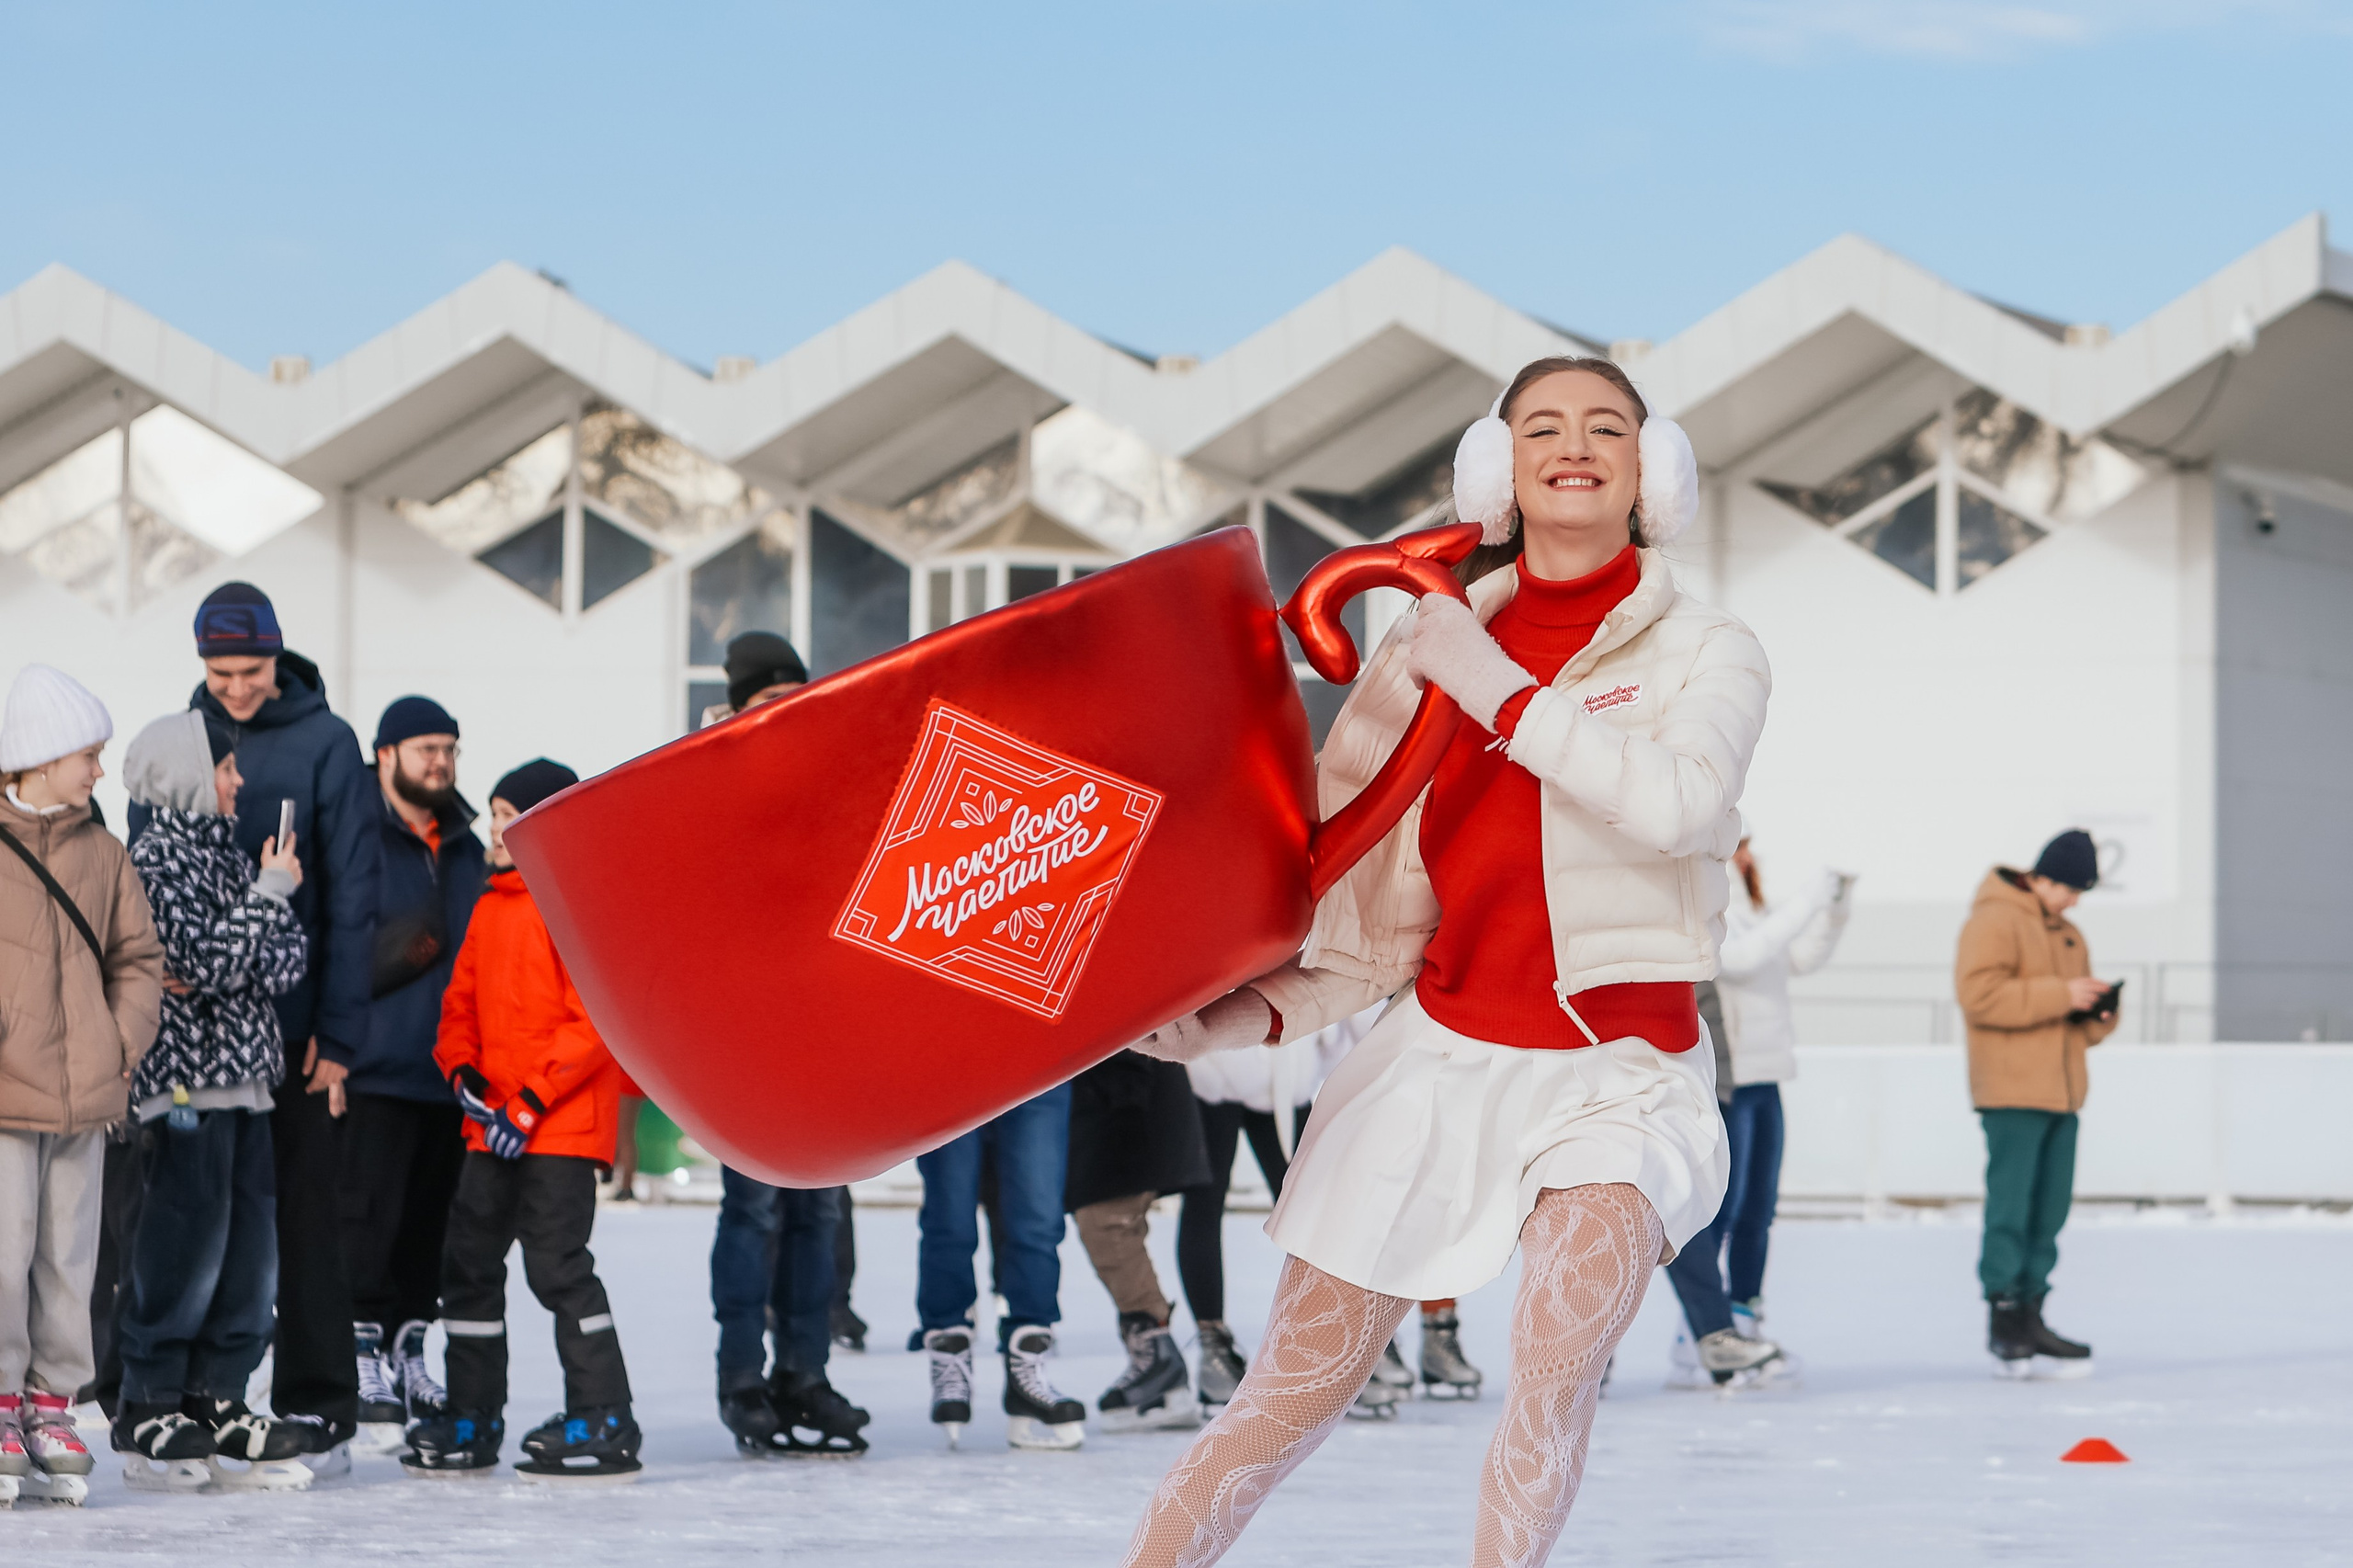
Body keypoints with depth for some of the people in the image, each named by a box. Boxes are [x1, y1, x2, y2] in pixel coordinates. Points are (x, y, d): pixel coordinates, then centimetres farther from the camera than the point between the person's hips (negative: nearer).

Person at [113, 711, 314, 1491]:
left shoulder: (229, 852, 17)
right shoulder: (158, 858, -8)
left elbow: (287, 961, 9)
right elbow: (210, 962, -18)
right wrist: (269, 893, -10)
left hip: (245, 1077, 8)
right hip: (186, 1081, -8)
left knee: (250, 1248, 6)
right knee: (186, 1245, -6)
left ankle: (216, 1404, 12)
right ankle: (148, 1413, 1)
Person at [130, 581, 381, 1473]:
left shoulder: (326, 746, -2)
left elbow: (351, 897, -4)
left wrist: (336, 1032, -10)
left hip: (295, 1024, -3)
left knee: (305, 1214, -1)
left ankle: (318, 1409, 3)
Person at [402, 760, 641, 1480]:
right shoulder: (491, 906, 15)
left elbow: (595, 1021, -16)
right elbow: (462, 1000, 21)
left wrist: (532, 1102, -18)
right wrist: (463, 1069, 2)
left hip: (561, 1127, -9)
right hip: (493, 1125, 9)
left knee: (558, 1266, -10)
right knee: (468, 1261, 10)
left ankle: (604, 1421, -3)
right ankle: (471, 1418, 18)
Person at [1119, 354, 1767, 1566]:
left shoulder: (1706, 656, -2)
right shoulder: (1434, 645, 4)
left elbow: (1683, 803, -25)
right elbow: (1378, 908, 8)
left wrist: (1496, 691, -20)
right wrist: (1249, 1016, -6)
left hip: (1617, 1068, -2)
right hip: (1444, 1051, 3)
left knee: (1559, 1356, -27)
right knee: (1298, 1389, 4)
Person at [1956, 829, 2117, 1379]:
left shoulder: (2069, 936, 22)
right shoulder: (1994, 920, -6)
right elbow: (1980, 994, -20)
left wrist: (2100, 1012, 0)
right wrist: (2060, 995, -20)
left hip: (2060, 1097, 9)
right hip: (2013, 1095, -9)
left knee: (2049, 1213, 7)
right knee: (2011, 1209, -9)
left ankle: (2029, 1318, 11)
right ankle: (2005, 1328, -9)